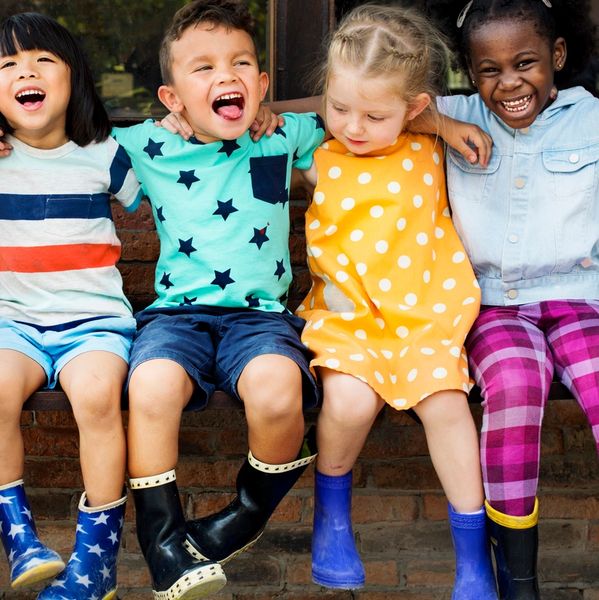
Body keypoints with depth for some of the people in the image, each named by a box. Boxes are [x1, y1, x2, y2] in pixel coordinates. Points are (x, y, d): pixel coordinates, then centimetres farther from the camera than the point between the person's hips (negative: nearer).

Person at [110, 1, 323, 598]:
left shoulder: (283, 137, 9)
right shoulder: (145, 146, 8)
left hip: (259, 311, 0)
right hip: (178, 310, 0)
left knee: (276, 390, -33)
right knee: (153, 387, -33)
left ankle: (252, 508, -2)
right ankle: (164, 544, -15)